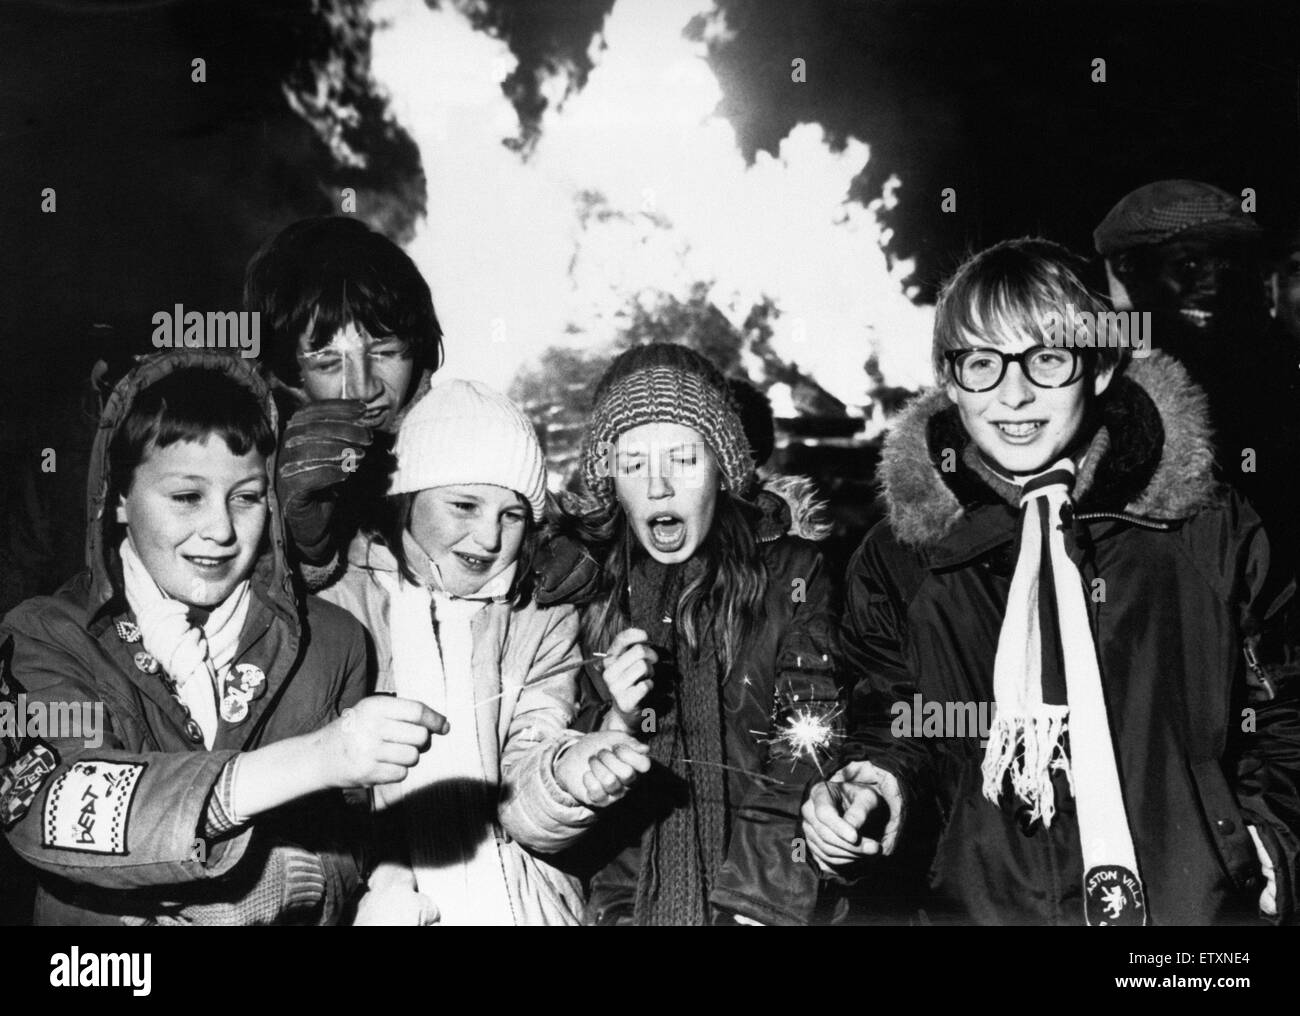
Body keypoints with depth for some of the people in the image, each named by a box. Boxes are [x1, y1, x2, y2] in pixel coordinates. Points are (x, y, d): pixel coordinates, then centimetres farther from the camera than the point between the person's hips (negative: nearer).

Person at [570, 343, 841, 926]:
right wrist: (617, 723, -9)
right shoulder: (588, 590, 7)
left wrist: (751, 905, -12)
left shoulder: (789, 576, 3)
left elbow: (802, 768, -3)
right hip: (625, 899, 1)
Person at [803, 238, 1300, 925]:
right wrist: (880, 783, -11)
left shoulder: (1209, 531, 0)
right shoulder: (899, 559, 0)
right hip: (985, 905, 2)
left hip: (1198, 899, -1)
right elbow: (892, 729, 8)